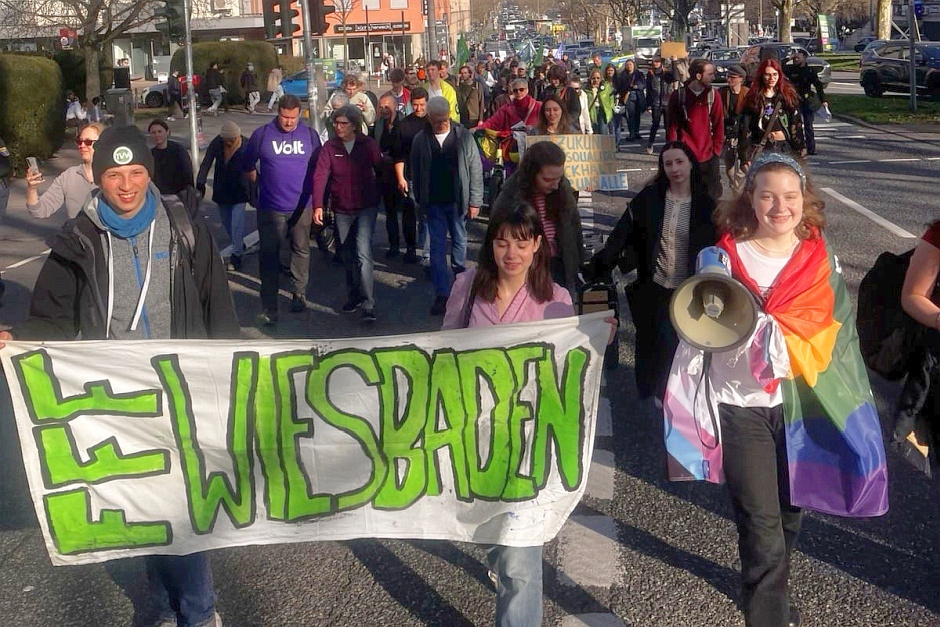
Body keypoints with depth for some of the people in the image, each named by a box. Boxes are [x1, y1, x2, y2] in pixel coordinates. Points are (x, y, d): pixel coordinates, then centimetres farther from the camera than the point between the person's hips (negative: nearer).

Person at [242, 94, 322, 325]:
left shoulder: (309, 135, 2)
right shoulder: (262, 134, -2)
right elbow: (248, 167, 10)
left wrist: (313, 190, 10)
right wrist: (262, 184, 12)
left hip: (301, 206, 2)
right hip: (270, 208, -2)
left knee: (301, 250, 13)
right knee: (269, 256, -3)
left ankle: (299, 293, 31)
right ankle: (268, 308, -1)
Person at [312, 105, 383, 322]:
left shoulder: (368, 145, -5)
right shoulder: (330, 147, -3)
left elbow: (381, 170, 2)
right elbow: (320, 176, -12)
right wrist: (318, 205, -23)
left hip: (367, 207, -3)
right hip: (342, 210, 3)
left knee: (363, 252, -16)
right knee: (348, 256, 14)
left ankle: (369, 304, -15)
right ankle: (355, 296, 33)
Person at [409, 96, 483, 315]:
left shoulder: (464, 137, -5)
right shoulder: (421, 140, -1)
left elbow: (476, 170, -2)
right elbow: (415, 173, 7)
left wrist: (475, 201, -4)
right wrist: (420, 201, 7)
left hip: (458, 200, 0)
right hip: (434, 202, 0)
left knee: (459, 242, 15)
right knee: (437, 247, -1)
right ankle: (441, 295, -1)